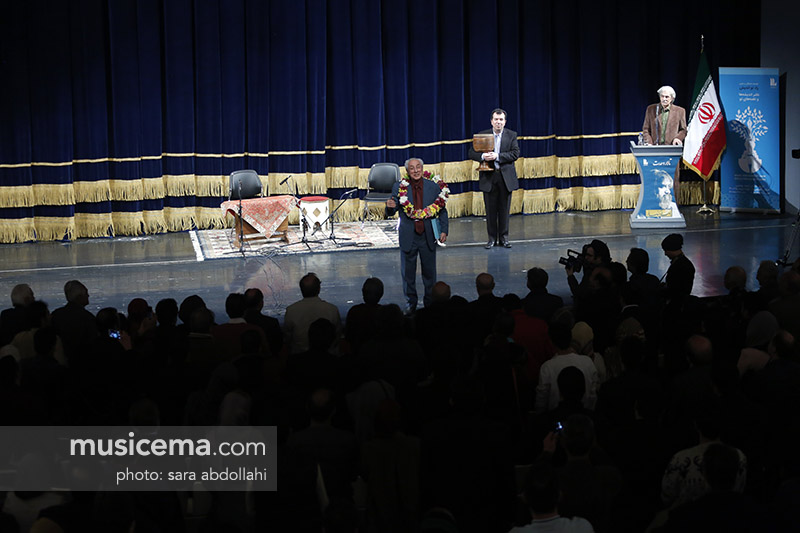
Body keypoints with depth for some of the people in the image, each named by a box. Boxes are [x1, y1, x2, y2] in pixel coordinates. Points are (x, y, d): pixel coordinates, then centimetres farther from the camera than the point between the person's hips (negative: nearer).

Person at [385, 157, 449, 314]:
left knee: (429, 271, 11)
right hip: (408, 237, -1)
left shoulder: (433, 187, 0)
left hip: (428, 237, 1)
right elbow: (390, 213, -3)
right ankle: (410, 303, 21)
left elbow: (442, 210, 6)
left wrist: (444, 230, -2)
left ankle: (430, 302, 26)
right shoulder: (399, 188, -4)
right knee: (408, 272, 8)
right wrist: (390, 207, -27)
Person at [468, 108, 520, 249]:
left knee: (504, 209, 5)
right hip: (489, 177, 0)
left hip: (506, 177, 0)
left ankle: (504, 237, 14)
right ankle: (492, 238, 12)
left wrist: (497, 156, -19)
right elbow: (472, 153, 1)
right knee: (491, 209, 4)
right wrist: (483, 156, -20)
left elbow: (515, 153, -7)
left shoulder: (511, 135, 4)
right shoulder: (482, 135, 4)